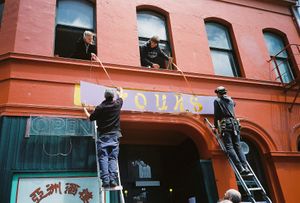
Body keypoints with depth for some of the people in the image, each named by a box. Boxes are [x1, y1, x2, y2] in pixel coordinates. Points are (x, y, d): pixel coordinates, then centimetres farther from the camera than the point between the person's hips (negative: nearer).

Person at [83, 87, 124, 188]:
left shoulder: (99, 108, -3)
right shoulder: (117, 105, 3)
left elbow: (90, 117, 12)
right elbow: (120, 97, 27)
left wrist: (84, 109, 29)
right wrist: (120, 91, 49)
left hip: (103, 136, -2)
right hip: (114, 135, 2)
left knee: (103, 158, -3)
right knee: (113, 158, 0)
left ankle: (105, 180, -12)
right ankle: (113, 179, -12)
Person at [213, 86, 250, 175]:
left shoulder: (217, 101, 7)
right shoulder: (231, 100, 22)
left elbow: (216, 115, 3)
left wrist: (216, 126, 11)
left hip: (225, 125, -5)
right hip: (234, 123, 6)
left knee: (229, 147, -9)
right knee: (238, 147, 5)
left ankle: (241, 168, -18)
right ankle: (245, 167, -7)